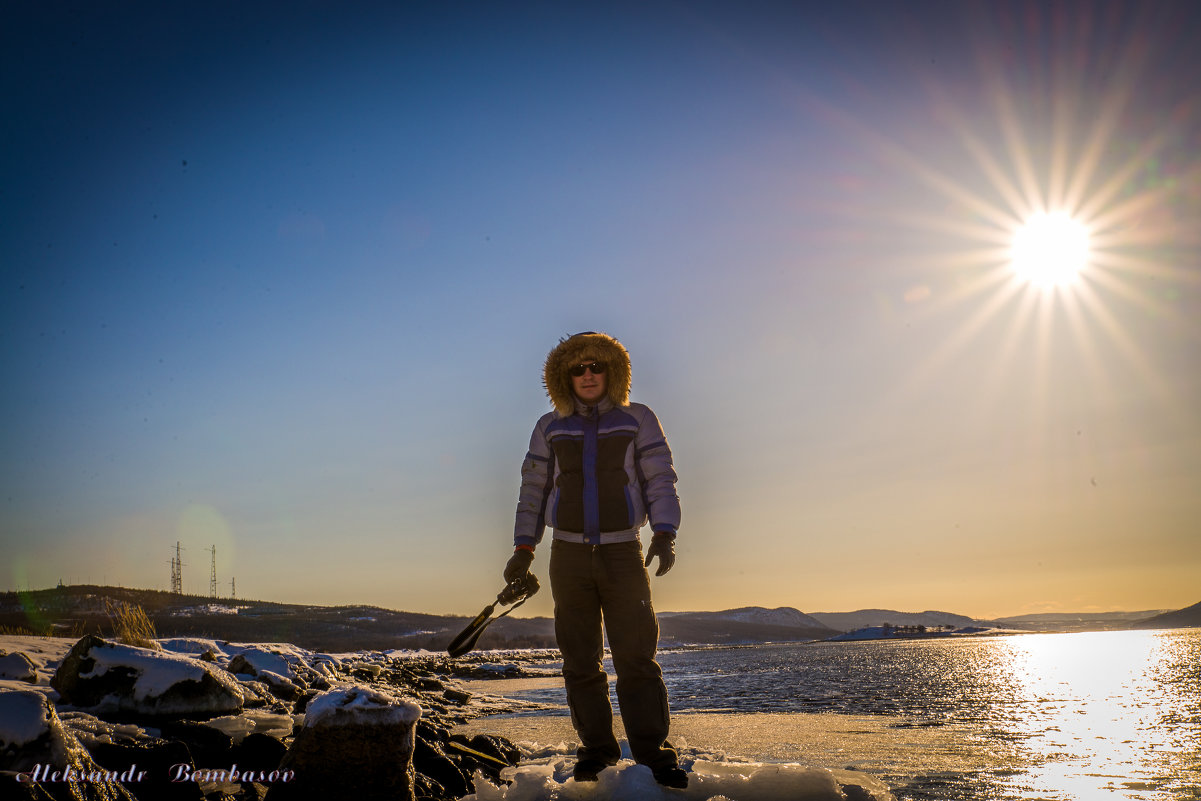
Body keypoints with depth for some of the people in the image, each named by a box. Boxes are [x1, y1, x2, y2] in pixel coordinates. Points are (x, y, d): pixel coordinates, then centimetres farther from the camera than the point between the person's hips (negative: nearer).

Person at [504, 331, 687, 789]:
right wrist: (523, 549, 6)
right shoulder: (551, 428, 10)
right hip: (569, 554, 2)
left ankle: (651, 750, -2)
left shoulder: (637, 420, 4)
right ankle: (597, 748, 13)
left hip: (623, 553, -2)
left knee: (636, 656, -7)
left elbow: (660, 480, 0)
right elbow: (533, 490, 12)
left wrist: (664, 533, -14)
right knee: (580, 661, 4)